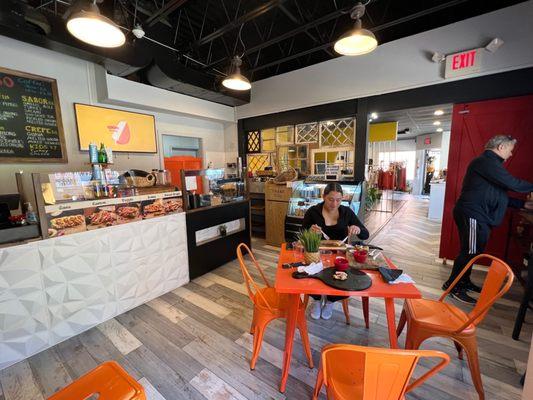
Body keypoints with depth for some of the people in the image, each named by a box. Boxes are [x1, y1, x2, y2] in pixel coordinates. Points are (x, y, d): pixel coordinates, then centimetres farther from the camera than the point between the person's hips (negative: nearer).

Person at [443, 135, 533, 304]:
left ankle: (464, 282, 30)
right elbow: (512, 183, -18)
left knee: (472, 251, 17)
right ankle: (453, 286, 5)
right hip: (473, 215, -11)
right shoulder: (486, 161, -13)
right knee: (470, 251, -5)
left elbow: (497, 194, 23)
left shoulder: (490, 163, 21)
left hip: (478, 216, 11)